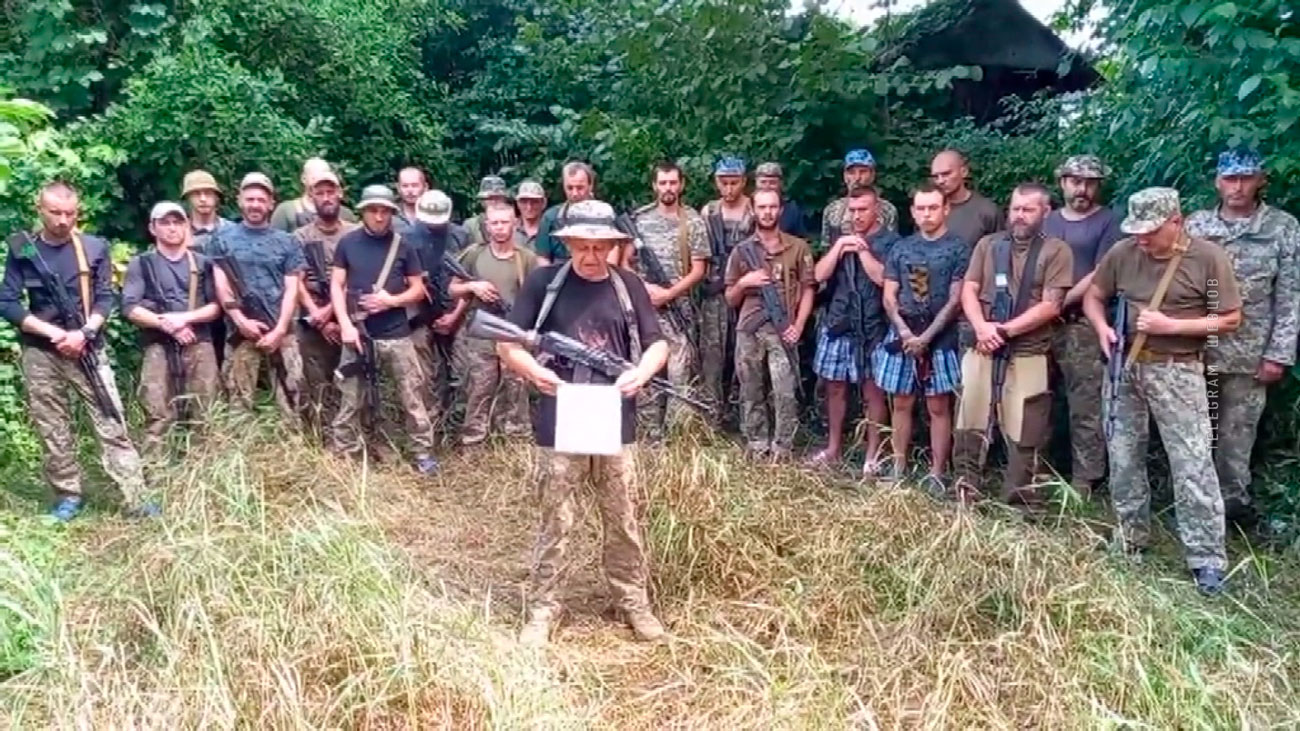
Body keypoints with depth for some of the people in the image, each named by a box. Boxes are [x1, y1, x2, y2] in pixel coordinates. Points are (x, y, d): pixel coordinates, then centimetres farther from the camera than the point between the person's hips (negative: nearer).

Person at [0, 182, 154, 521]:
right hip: (39, 354, 1)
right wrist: (53, 332, -12)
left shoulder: (95, 248, 3)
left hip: (85, 349, -1)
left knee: (112, 424, -5)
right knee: (53, 431, 7)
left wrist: (83, 334, -15)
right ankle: (68, 496, 19)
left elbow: (105, 299, 1)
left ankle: (136, 500, -5)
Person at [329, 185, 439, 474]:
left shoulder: (402, 246, 3)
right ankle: (343, 456, 18)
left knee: (412, 398, 2)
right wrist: (345, 325, -10)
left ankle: (424, 453, 11)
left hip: (397, 335, 0)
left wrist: (391, 300, -12)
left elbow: (418, 290, 6)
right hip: (358, 333, 0)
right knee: (350, 401, 7)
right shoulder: (348, 243, 3)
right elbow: (336, 285, 1)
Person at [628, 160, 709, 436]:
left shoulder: (693, 221, 1)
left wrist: (668, 293, -13)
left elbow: (698, 270, -2)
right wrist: (644, 288, -8)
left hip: (678, 307, -2)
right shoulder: (639, 218, 6)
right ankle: (652, 434, 15)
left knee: (680, 373, -6)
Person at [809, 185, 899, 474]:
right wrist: (839, 246, -6)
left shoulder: (891, 241, -2)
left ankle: (873, 455, 10)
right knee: (835, 386, 11)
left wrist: (861, 249, -12)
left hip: (872, 328, -5)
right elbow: (820, 274, 4)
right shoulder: (842, 239, 14)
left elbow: (882, 277, -17)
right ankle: (834, 447, 23)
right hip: (837, 323, 5)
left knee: (873, 390, 1)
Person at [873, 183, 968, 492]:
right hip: (902, 336, 3)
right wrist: (905, 332, -9)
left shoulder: (958, 249, -2)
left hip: (939, 339, -3)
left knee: (938, 407, 2)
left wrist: (926, 337, -13)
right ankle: (899, 467, 18)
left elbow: (955, 301, -7)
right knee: (901, 403, 9)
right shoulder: (900, 249, 8)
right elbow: (889, 297, 6)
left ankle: (936, 474, 7)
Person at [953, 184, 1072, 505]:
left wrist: (1005, 330, -14)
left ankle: (1019, 496, 15)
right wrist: (982, 327, -13)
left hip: (1028, 354, -3)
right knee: (970, 421, 5)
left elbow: (1050, 306, -7)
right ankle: (965, 486, 15)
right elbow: (968, 291, 5)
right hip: (982, 349, 3)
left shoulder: (1056, 251, 1)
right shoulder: (988, 245, 11)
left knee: (1024, 431, 3)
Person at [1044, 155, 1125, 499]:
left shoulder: (1108, 221, 2)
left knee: (1085, 407, -3)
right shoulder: (1047, 221, 16)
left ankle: (1083, 481, 2)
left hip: (1083, 324, -5)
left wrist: (1063, 302, -11)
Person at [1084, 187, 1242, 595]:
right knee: (1123, 460, 12)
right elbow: (1093, 297, 11)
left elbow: (1230, 319, -7)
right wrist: (1102, 328, -9)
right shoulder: (1123, 253, -1)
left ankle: (1208, 561, 4)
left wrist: (1171, 325, -17)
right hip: (1125, 367, 4)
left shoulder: (1208, 258, -10)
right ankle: (1130, 542, 28)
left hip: (1177, 372, -4)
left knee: (1192, 466, -5)